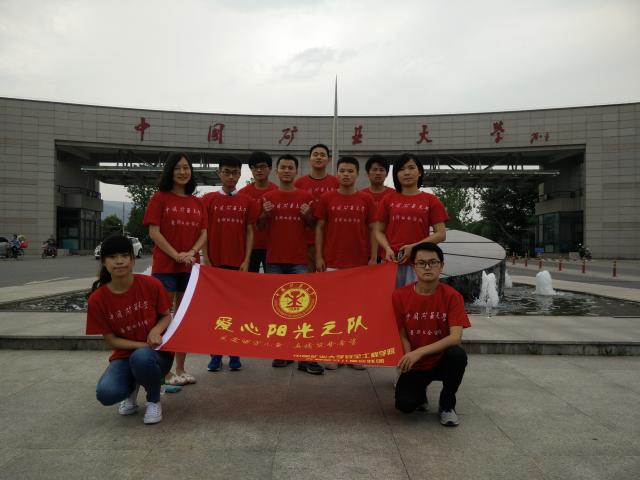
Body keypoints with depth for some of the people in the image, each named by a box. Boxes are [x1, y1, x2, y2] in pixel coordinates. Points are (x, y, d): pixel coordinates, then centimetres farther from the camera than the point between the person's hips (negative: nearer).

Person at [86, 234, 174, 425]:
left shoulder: (151, 284, -13)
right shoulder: (97, 299, -11)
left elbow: (167, 316, 1)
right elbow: (111, 339, -5)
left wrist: (156, 330, -22)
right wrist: (143, 345, -20)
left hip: (156, 352, -1)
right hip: (124, 356, 1)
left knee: (141, 358, -39)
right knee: (106, 393, -29)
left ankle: (154, 400, -3)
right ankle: (132, 387, 11)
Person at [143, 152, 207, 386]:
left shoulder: (197, 203, 11)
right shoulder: (159, 198, -1)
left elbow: (203, 233, 7)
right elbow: (154, 232, -8)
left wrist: (192, 253, -11)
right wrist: (176, 255, -16)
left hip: (190, 267, 5)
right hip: (165, 266, -5)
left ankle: (180, 368, 20)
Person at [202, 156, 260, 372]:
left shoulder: (247, 202, 5)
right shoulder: (208, 199, 4)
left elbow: (249, 232, 4)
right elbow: (204, 231, 3)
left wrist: (247, 260, -4)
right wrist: (206, 260, -4)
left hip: (238, 263, 0)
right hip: (215, 262, 0)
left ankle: (235, 354, 13)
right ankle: (215, 354, 12)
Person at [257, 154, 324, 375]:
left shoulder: (306, 196, 6)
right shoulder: (268, 197, 8)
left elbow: (313, 226, 11)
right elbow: (259, 226, 12)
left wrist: (307, 215, -10)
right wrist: (265, 213, -8)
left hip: (298, 260, -1)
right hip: (274, 259, 1)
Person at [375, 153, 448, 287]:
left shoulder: (431, 200, 5)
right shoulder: (388, 199, 9)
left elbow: (441, 234, 1)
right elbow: (379, 231, 10)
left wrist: (414, 247, -10)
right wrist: (388, 249, -9)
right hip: (392, 260, 1)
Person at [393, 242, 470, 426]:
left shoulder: (452, 296, -13)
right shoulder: (400, 296, -8)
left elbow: (456, 337, -24)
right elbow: (402, 335, -4)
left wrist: (419, 352, -33)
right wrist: (409, 358, -24)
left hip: (442, 361, 0)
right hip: (415, 365, 0)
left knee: (457, 354, -34)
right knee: (404, 404, -26)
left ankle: (447, 405, -5)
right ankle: (419, 392, 15)